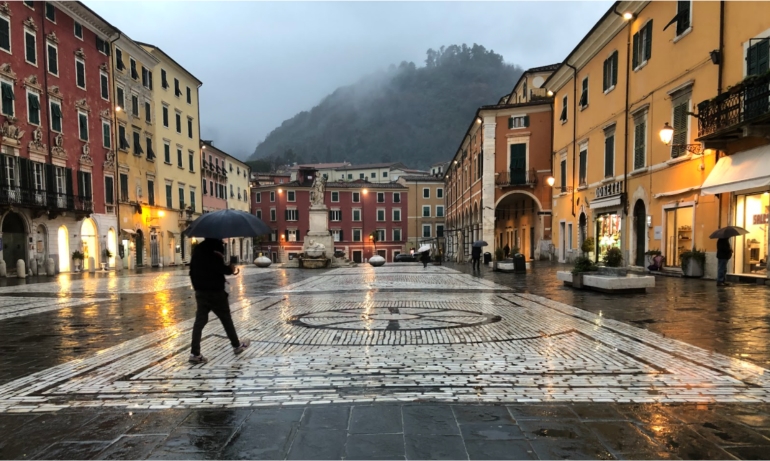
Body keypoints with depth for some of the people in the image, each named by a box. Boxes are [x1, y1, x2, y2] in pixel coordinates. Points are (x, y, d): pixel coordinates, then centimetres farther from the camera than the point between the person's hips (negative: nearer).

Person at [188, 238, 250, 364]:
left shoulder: (198, 248, 9)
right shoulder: (216, 247, -15)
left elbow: (192, 269, 14)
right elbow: (220, 267, -25)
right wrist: (230, 269, -5)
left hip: (200, 290, 7)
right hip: (215, 291, -6)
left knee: (200, 321, 5)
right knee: (226, 319, 8)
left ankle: (195, 353, 1)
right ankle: (237, 345, 23)